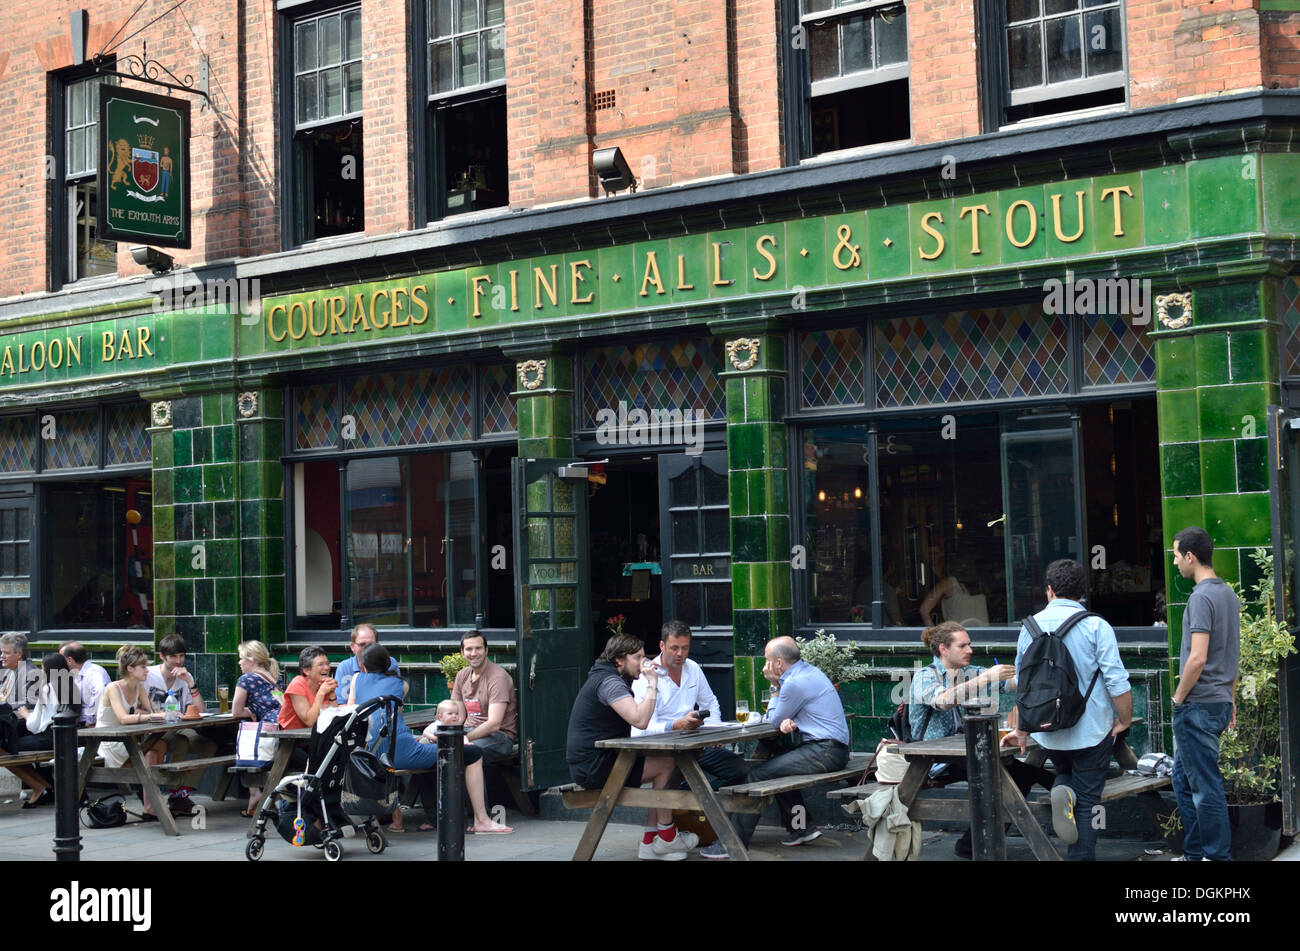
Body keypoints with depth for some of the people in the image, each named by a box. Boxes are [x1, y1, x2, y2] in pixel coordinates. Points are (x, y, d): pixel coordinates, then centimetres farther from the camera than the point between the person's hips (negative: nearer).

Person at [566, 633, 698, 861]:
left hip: (590, 762, 11)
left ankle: (649, 842, 7)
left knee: (663, 765, 9)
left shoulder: (605, 678, 18)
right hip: (592, 766, -11)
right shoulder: (609, 682, -17)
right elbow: (640, 720, -29)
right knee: (666, 764, -11)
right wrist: (652, 683, -21)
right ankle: (666, 838, 2)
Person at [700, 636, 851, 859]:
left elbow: (775, 719, -4)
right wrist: (789, 722, -3)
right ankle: (800, 829, 22)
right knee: (777, 765, 23)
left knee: (758, 774, -11)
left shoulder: (795, 683, -17)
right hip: (832, 748, 10)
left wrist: (776, 688, 5)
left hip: (825, 752, -10)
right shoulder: (807, 671, 16)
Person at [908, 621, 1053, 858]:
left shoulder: (970, 673, 14)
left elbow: (1010, 681, 2)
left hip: (962, 753, 6)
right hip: (935, 763, -6)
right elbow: (942, 700, -28)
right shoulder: (924, 676, -5)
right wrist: (986, 678, -32)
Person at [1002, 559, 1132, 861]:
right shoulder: (1096, 626, -10)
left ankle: (1063, 792, -4)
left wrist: (1022, 729, 19)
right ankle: (1080, 857, 1)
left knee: (1064, 772, 28)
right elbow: (1117, 682, -15)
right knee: (1087, 802, 6)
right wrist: (1124, 721, 1)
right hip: (1091, 731, -3)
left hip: (1048, 734, 3)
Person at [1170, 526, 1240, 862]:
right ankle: (1194, 853, 22)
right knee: (1183, 777, 17)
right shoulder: (1229, 594, 13)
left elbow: (1197, 658, -22)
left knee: (1206, 786, -2)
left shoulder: (1201, 597, -16)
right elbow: (1233, 654, 19)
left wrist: (1178, 699, -10)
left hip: (1198, 706, -10)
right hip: (1219, 701, 10)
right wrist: (1231, 701, 24)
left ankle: (1218, 856, 4)